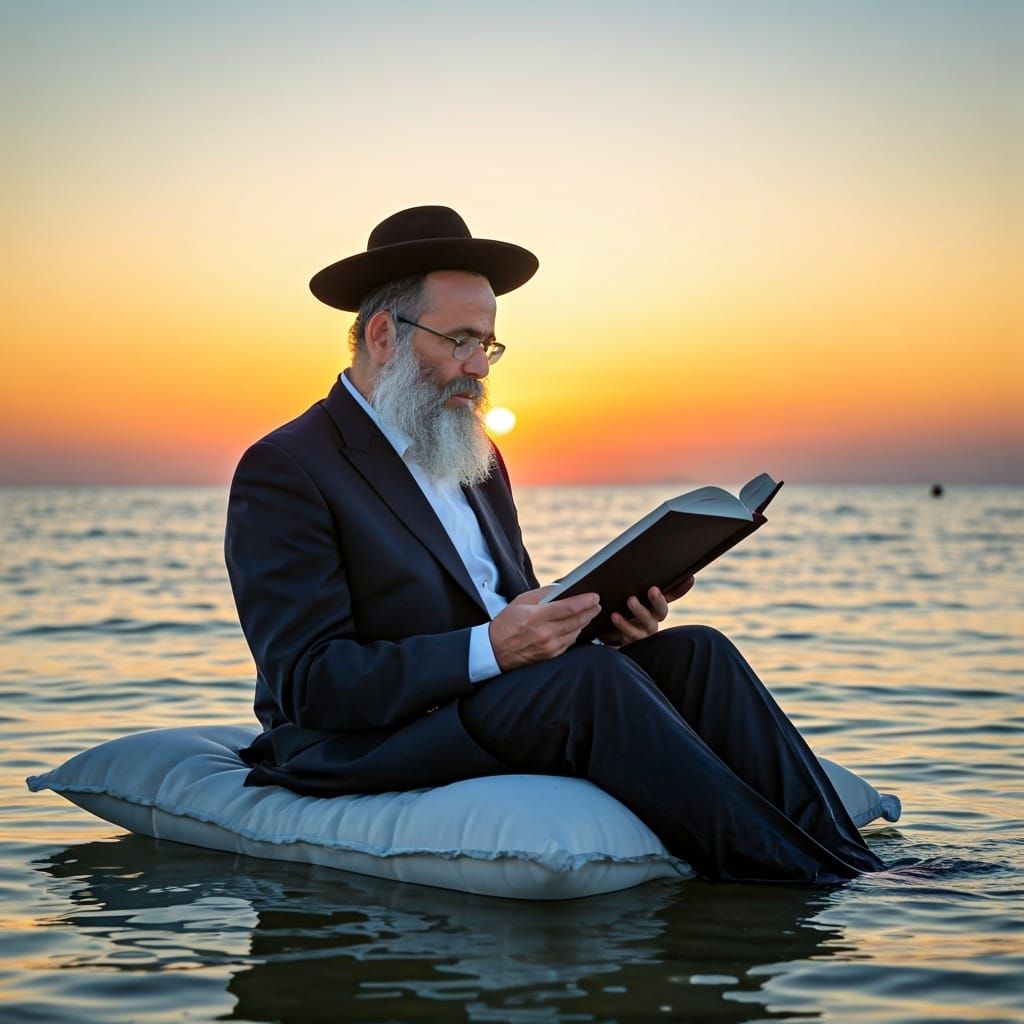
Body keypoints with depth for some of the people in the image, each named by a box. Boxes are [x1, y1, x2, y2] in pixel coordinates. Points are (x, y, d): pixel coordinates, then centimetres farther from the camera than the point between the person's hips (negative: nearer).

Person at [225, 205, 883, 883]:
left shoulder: (478, 459, 19)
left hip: (496, 701, 8)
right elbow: (309, 684, -17)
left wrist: (600, 613, -4)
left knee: (693, 653, -11)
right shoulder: (284, 471, -8)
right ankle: (823, 883, -26)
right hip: (363, 749, -8)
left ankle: (846, 863, -18)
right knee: (590, 676, -30)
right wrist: (488, 649, -27)